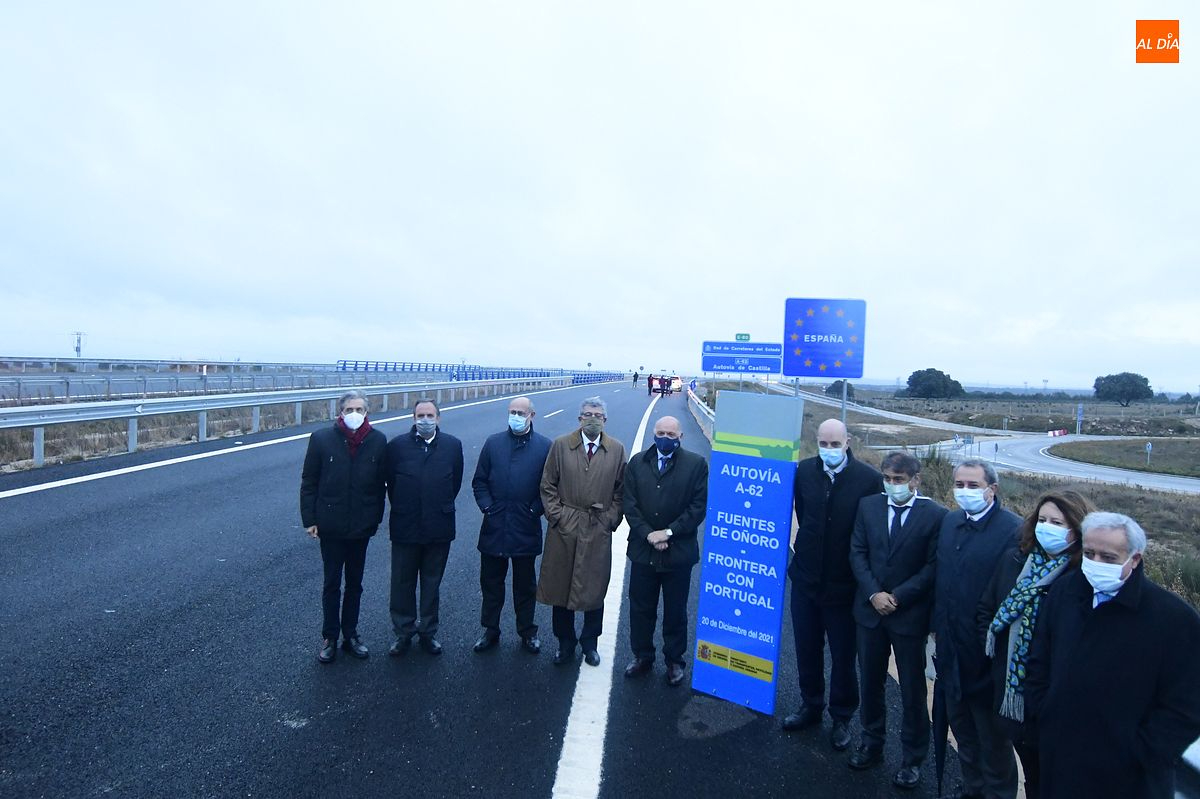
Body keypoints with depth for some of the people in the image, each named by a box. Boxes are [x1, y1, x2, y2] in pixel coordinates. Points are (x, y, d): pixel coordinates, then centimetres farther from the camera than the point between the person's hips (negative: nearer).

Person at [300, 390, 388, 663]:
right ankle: (329, 638, 25)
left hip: (361, 526, 1)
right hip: (331, 525, -1)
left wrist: (376, 517, 2)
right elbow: (308, 482, -3)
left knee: (355, 583, 15)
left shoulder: (378, 441, -5)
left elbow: (380, 483, 1)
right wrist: (310, 519, -5)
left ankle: (350, 634, 30)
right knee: (332, 584, 10)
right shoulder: (322, 438, -8)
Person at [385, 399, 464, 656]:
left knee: (432, 583, 14)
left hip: (439, 527, 1)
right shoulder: (397, 445, -5)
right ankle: (403, 633, 26)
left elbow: (456, 481, 7)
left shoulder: (453, 446, -2)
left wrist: (442, 507, 9)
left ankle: (428, 632, 28)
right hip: (405, 527, 0)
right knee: (403, 583, 10)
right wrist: (402, 509, 8)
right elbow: (390, 481, 4)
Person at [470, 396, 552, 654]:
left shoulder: (545, 447, -5)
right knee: (491, 582, 13)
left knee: (525, 585, 13)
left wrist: (535, 510, -8)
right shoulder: (493, 442, 2)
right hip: (494, 527, 2)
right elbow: (479, 481, 6)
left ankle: (527, 632, 29)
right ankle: (490, 630, 30)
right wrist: (487, 507, -5)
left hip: (526, 529, -2)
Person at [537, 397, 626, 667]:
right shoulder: (560, 445, 0)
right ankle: (565, 643, 27)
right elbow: (548, 486, 2)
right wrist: (556, 515, -5)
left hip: (599, 532, 0)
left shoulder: (616, 450, 2)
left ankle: (589, 643, 29)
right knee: (561, 587, 9)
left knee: (594, 591, 9)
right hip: (564, 529, 0)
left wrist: (610, 519, -2)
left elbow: (620, 491, 6)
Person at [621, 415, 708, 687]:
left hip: (678, 551, -2)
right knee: (640, 609, 13)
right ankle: (642, 657, 31)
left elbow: (698, 506, -10)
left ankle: (674, 661, 30)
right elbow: (629, 503, -1)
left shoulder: (696, 464, -5)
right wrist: (648, 534, -13)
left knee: (675, 612, 12)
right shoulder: (637, 462, 3)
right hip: (643, 550, 2)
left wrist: (669, 532, -16)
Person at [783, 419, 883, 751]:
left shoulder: (869, 479, -16)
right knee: (807, 649, 18)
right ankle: (811, 706, 38)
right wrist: (808, 548, 10)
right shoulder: (804, 471, -6)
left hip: (844, 583, -3)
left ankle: (842, 717, 32)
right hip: (806, 578, 3)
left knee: (843, 656, 12)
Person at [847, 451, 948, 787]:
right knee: (870, 681, 16)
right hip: (870, 609, 4)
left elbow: (933, 567, -10)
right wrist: (873, 593, -11)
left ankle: (912, 758, 26)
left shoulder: (935, 515, -11)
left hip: (910, 614, -3)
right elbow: (857, 552, 0)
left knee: (912, 688, 10)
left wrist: (898, 597, -15)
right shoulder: (868, 505, 0)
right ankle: (871, 743, 34)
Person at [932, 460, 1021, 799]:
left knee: (992, 735, 13)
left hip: (987, 654, -7)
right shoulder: (949, 521, 4)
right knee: (961, 726, 22)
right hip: (951, 649, 7)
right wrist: (937, 628, 12)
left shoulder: (1013, 530, -19)